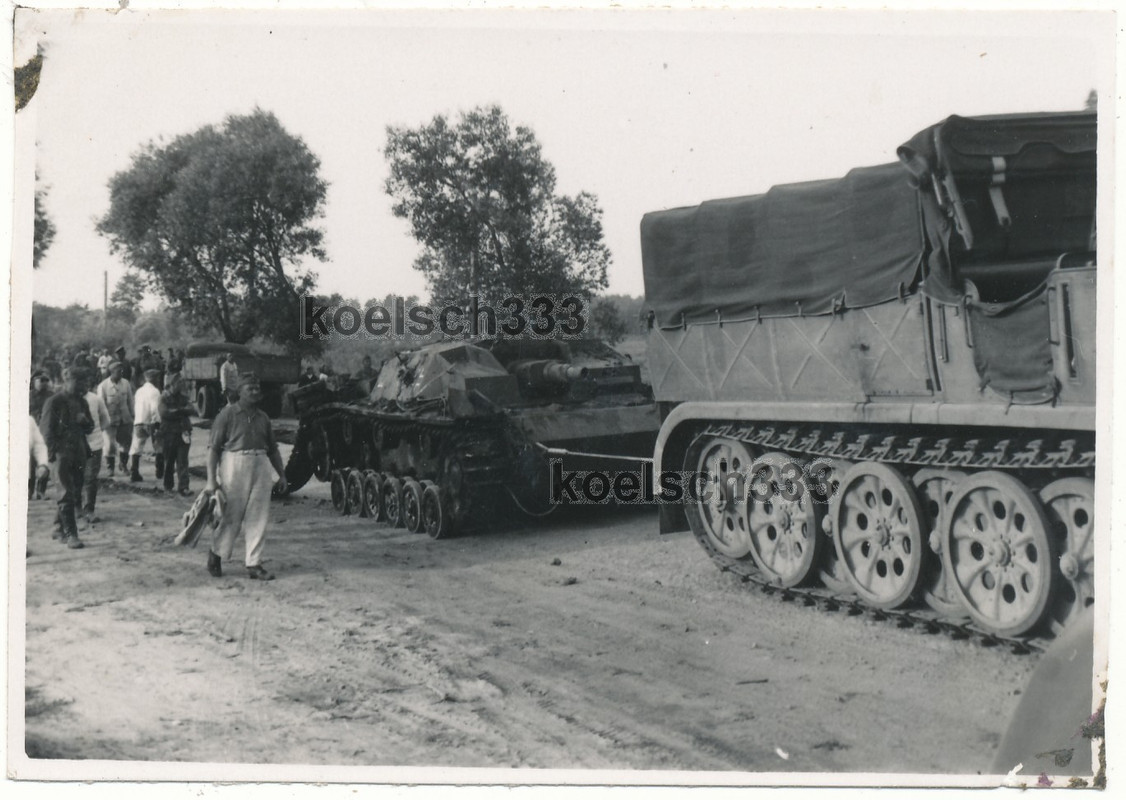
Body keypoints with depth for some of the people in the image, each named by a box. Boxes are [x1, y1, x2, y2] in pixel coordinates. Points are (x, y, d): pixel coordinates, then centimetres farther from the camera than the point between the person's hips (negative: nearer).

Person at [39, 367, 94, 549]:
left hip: (79, 454, 7)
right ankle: (70, 535, -12)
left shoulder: (81, 401, 15)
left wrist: (84, 421, -2)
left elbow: (90, 428, 20)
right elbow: (46, 429, -6)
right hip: (63, 453, -7)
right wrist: (54, 451, -13)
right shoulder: (55, 402, -5)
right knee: (68, 494, -11)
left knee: (76, 494, 9)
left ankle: (61, 530, 21)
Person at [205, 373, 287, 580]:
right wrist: (211, 479, -12)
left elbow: (273, 448, 20)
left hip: (261, 465, 5)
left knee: (258, 518, 4)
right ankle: (215, 554, 23)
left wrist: (281, 474, 14)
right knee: (232, 516, 0)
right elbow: (213, 447, -6)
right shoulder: (227, 414, -3)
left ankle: (254, 564, 10)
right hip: (235, 462, -5)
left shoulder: (263, 417, 13)